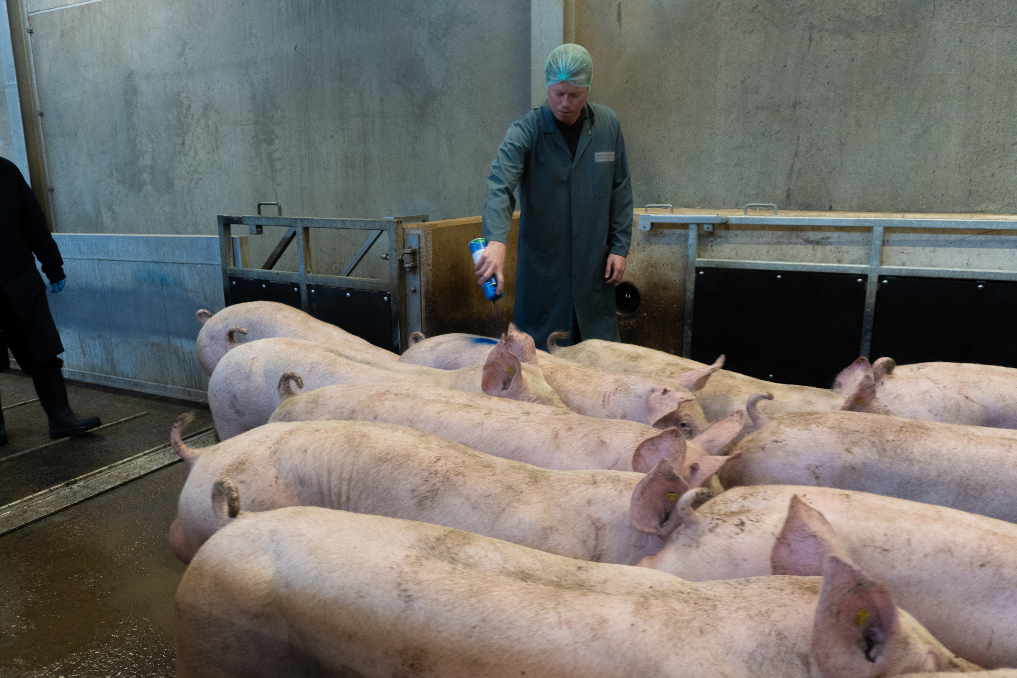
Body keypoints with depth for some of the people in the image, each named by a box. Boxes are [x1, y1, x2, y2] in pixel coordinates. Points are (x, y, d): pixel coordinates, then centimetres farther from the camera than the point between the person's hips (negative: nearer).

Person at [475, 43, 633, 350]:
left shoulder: (607, 124, 3)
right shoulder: (525, 131, -9)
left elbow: (620, 190, 10)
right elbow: (499, 185, -25)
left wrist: (619, 247, 4)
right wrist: (496, 240, -43)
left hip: (594, 266, 3)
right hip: (543, 265, -3)